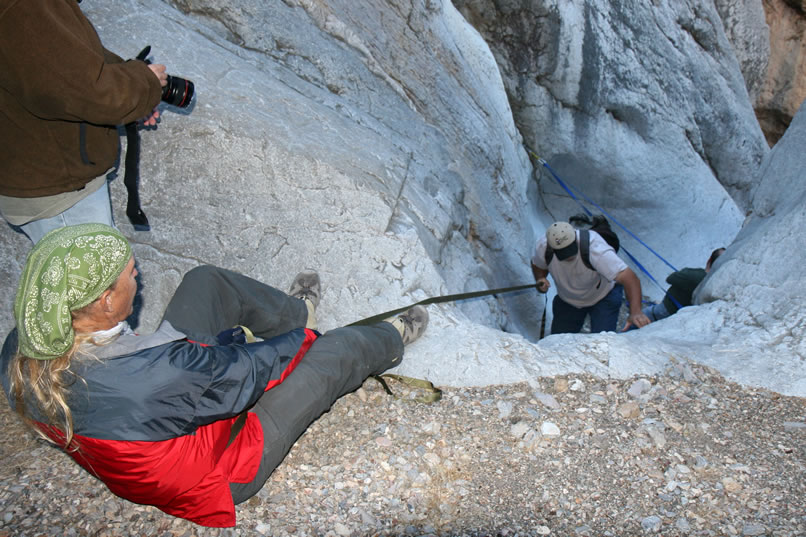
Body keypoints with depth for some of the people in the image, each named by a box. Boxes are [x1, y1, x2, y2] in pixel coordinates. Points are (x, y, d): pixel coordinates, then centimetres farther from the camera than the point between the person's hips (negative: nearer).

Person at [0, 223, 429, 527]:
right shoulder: (153, 376, -45)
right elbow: (245, 372, -27)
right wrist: (298, 339, -4)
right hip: (220, 476, -7)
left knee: (205, 282, 4)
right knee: (340, 348, -2)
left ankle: (295, 313, 33)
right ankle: (391, 341, 37)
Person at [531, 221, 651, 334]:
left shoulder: (594, 248, -39)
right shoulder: (543, 246, -26)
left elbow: (630, 278, -46)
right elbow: (537, 264, 1)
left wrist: (636, 311, -61)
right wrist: (540, 278, -22)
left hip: (603, 297, -4)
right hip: (567, 300, 4)